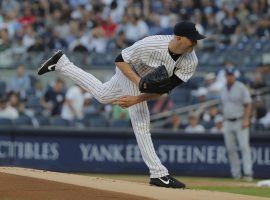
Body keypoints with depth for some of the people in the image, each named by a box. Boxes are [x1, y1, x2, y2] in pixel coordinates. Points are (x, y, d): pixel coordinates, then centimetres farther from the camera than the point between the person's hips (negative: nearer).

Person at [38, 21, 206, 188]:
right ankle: (158, 174, -10)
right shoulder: (152, 44, -41)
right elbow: (120, 60, -26)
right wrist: (138, 82, -40)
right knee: (141, 121, -13)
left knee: (102, 95, 26)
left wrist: (137, 99, -38)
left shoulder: (191, 62, -30)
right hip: (130, 71, -5)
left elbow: (164, 88, -27)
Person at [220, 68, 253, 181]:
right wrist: (224, 122, 13)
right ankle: (236, 174, 8)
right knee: (231, 149, 3)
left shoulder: (241, 87, -4)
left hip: (240, 122, -6)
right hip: (228, 123, 6)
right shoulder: (224, 90, 14)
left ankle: (248, 173, -18)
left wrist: (246, 120, -18)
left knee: (244, 146, -13)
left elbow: (248, 105, -8)